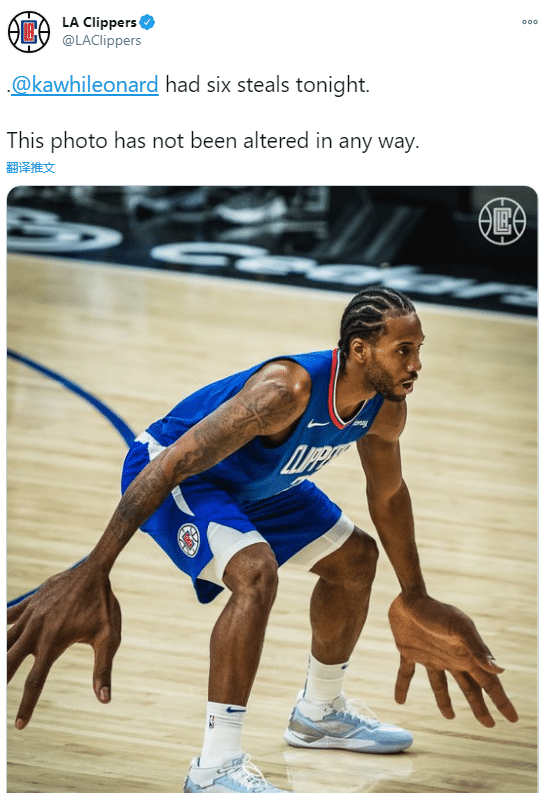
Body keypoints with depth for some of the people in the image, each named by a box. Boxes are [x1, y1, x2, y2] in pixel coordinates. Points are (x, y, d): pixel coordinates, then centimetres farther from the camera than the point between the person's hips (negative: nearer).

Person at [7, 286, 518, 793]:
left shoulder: (386, 410, -14)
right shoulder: (287, 390, -40)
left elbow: (387, 494, 9)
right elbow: (172, 462, -45)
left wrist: (415, 598, 17)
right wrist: (91, 574, -51)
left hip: (257, 484, 9)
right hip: (176, 476, -9)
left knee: (356, 558, 15)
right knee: (255, 571, -32)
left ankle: (319, 713, 36)